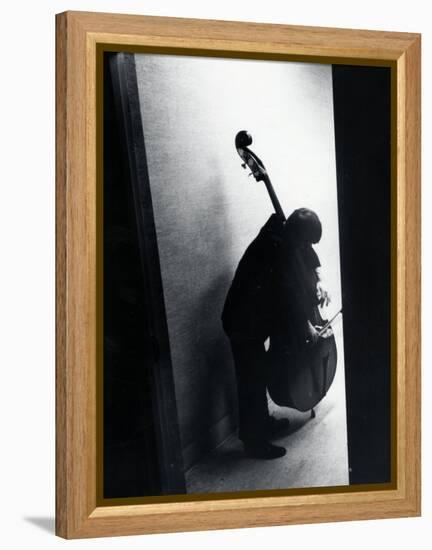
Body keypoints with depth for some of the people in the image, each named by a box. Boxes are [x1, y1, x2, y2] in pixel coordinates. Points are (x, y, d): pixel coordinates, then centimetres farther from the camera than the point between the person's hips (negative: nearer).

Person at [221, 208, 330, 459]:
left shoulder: (281, 231, -4)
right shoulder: (275, 251, -30)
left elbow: (307, 253, 16)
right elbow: (289, 297, -24)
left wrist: (319, 278, 1)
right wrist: (306, 327, -10)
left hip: (256, 317, 9)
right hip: (245, 323, -9)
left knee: (258, 375, 23)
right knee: (253, 381, 1)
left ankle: (263, 422, 40)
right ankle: (254, 441, 11)